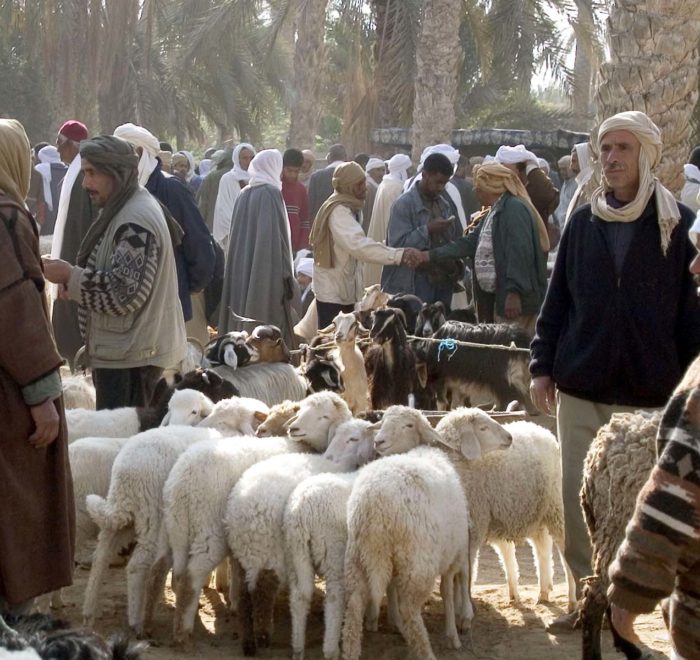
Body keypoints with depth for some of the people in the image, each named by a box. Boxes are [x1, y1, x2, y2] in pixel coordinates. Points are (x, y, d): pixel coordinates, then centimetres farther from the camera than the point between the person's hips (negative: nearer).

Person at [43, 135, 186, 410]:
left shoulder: (136, 222, -19)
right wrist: (73, 277, 6)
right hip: (123, 349, 10)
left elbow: (126, 292, -24)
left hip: (132, 355, -10)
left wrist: (70, 276, -16)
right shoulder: (124, 209, 14)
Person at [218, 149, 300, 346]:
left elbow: (235, 238, 14)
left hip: (241, 273, 7)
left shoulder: (244, 195, 9)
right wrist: (286, 276, -14)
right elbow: (277, 238, -16)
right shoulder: (271, 193, -10)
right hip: (267, 275, -7)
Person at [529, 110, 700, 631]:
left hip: (647, 393, -3)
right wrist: (543, 365, 4)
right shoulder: (584, 223, 7)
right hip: (580, 387, 3)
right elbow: (557, 299, 10)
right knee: (578, 496, 6)